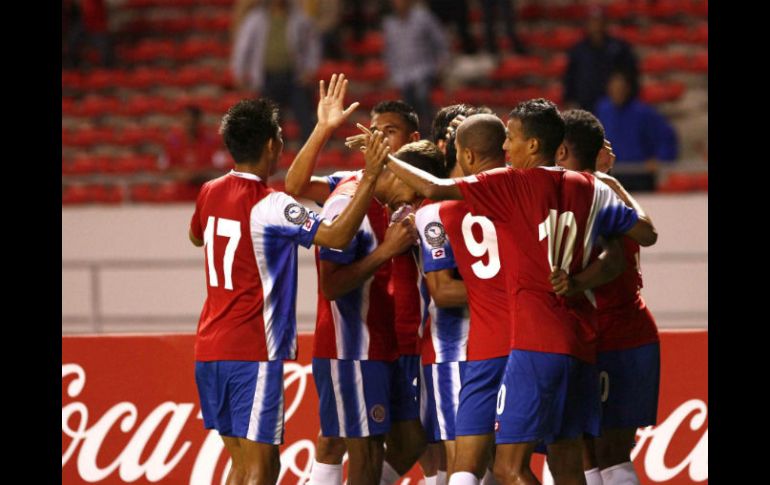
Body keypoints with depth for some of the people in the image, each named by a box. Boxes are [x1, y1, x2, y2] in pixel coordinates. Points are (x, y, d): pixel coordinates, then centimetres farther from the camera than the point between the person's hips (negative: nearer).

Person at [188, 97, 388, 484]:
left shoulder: (210, 194, 7)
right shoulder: (269, 206, -16)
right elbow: (337, 236, -26)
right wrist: (369, 179, -21)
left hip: (209, 349, 8)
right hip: (253, 352, -8)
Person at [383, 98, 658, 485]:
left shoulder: (512, 184, -4)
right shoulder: (591, 190, 11)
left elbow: (432, 188, -11)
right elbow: (646, 233, 20)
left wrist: (385, 159, 4)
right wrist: (616, 189, 35)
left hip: (536, 343, -7)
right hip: (581, 343, 7)